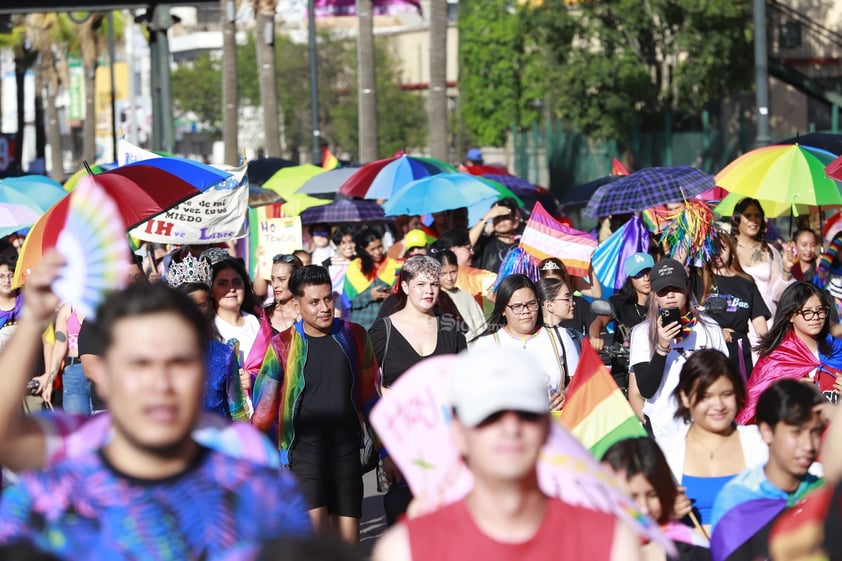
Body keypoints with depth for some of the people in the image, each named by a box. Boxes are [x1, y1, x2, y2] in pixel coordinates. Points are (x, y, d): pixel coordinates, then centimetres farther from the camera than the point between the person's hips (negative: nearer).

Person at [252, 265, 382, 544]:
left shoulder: (354, 336, 4)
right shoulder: (283, 346, -4)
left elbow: (370, 397, 13)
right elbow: (263, 409, -2)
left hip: (348, 453, 3)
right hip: (305, 454, -3)